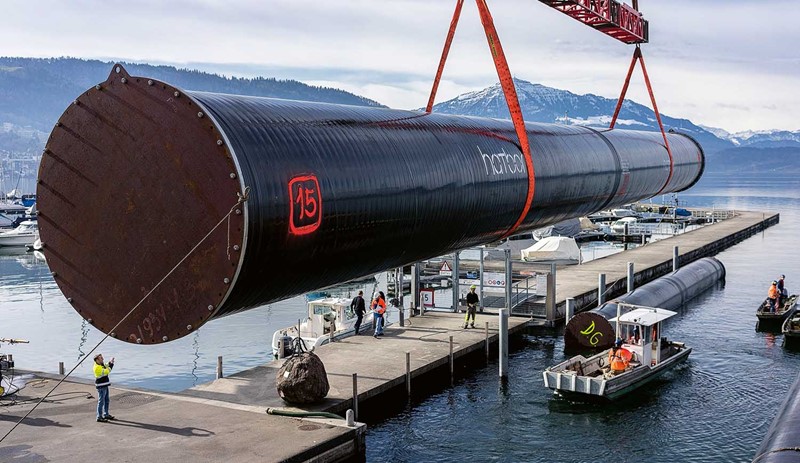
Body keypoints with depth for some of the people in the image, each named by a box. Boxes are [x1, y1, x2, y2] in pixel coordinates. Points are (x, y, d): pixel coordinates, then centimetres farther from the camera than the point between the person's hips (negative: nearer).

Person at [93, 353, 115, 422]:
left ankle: (106, 414, 29)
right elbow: (107, 371, -25)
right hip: (101, 387, -10)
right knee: (101, 402, -6)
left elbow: (107, 367, 25)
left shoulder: (101, 365, 9)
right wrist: (111, 363, -16)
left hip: (105, 386, 10)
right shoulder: (97, 367, -21)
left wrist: (110, 362, 9)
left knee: (106, 401, 18)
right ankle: (99, 417, -1)